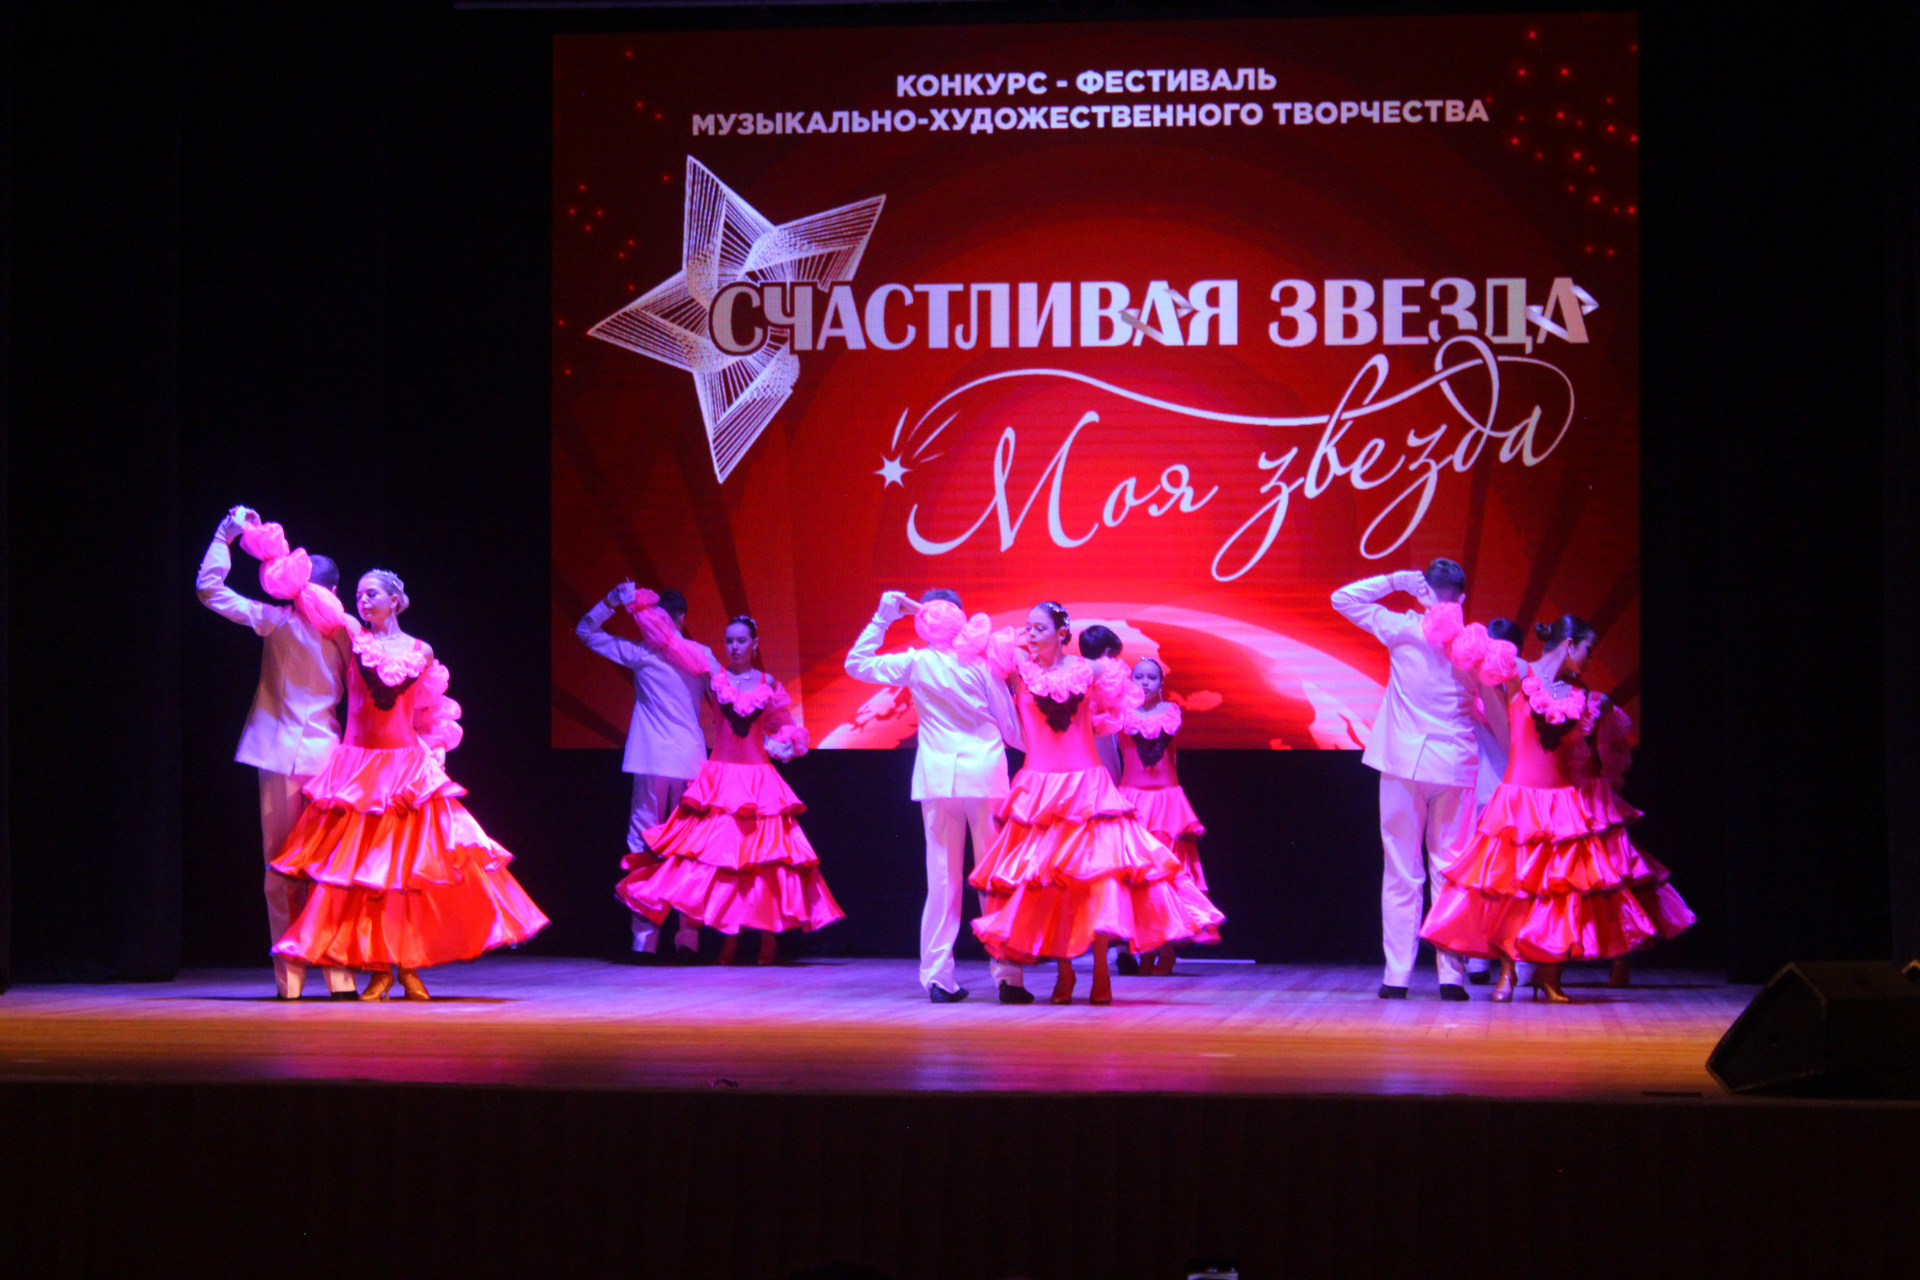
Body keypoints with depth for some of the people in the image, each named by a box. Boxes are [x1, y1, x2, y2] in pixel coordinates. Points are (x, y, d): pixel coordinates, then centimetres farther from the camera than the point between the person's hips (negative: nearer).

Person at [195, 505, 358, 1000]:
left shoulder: (278, 621, -5)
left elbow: (209, 589, -3)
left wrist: (224, 536, 4)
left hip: (281, 755, -2)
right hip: (327, 753, 2)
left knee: (281, 867, 4)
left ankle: (290, 976, 2)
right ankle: (339, 973, 2)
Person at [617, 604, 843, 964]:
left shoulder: (769, 685, 6)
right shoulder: (714, 676, 3)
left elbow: (785, 727, 16)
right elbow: (671, 642, 3)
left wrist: (782, 744, -4)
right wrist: (643, 607, 2)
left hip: (759, 778, 0)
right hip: (721, 778, 0)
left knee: (764, 854, -4)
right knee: (719, 852, -4)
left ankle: (768, 938, 1)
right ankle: (728, 937, 3)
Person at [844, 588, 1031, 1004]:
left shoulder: (916, 664, 0)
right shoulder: (980, 662, 0)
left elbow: (856, 662, 10)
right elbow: (1010, 723, 5)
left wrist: (884, 615, 13)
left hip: (939, 778, 1)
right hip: (986, 773, -1)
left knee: (942, 880, 5)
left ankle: (939, 977, 4)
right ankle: (1007, 974, -1)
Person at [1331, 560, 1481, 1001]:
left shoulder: (1404, 630, -5)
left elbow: (1343, 598, 3)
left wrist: (1395, 581, 3)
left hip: (1405, 764, -1)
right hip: (1455, 766, 1)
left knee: (1402, 873, 4)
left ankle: (1397, 976, 2)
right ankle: (1452, 975, 3)